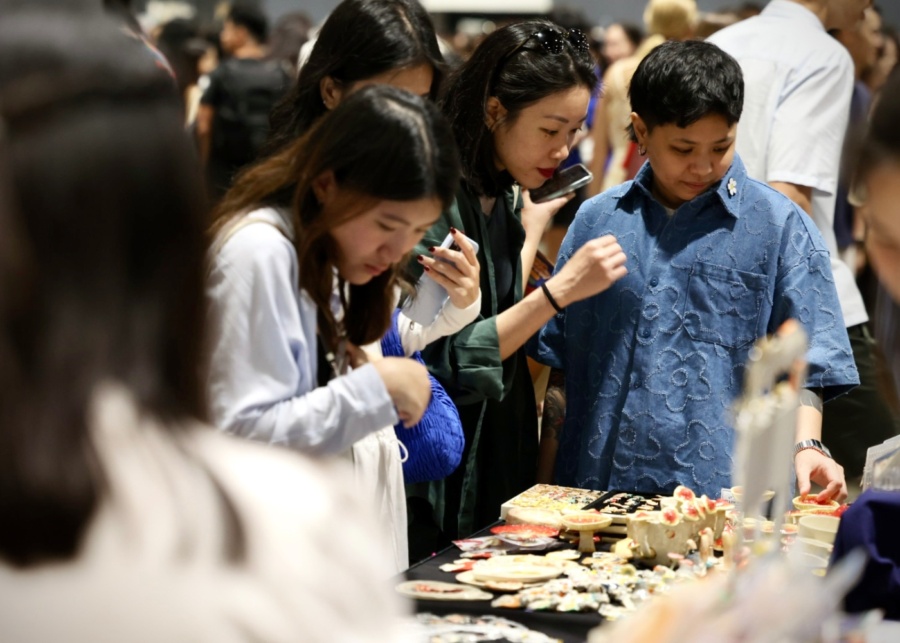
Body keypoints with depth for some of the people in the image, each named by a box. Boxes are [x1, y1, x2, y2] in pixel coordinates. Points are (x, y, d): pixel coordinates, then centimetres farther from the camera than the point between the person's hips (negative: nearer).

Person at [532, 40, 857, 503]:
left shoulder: (779, 226, 0)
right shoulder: (597, 220, 9)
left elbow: (806, 361, -1)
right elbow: (559, 361, 15)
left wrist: (806, 444, -16)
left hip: (723, 492, -2)